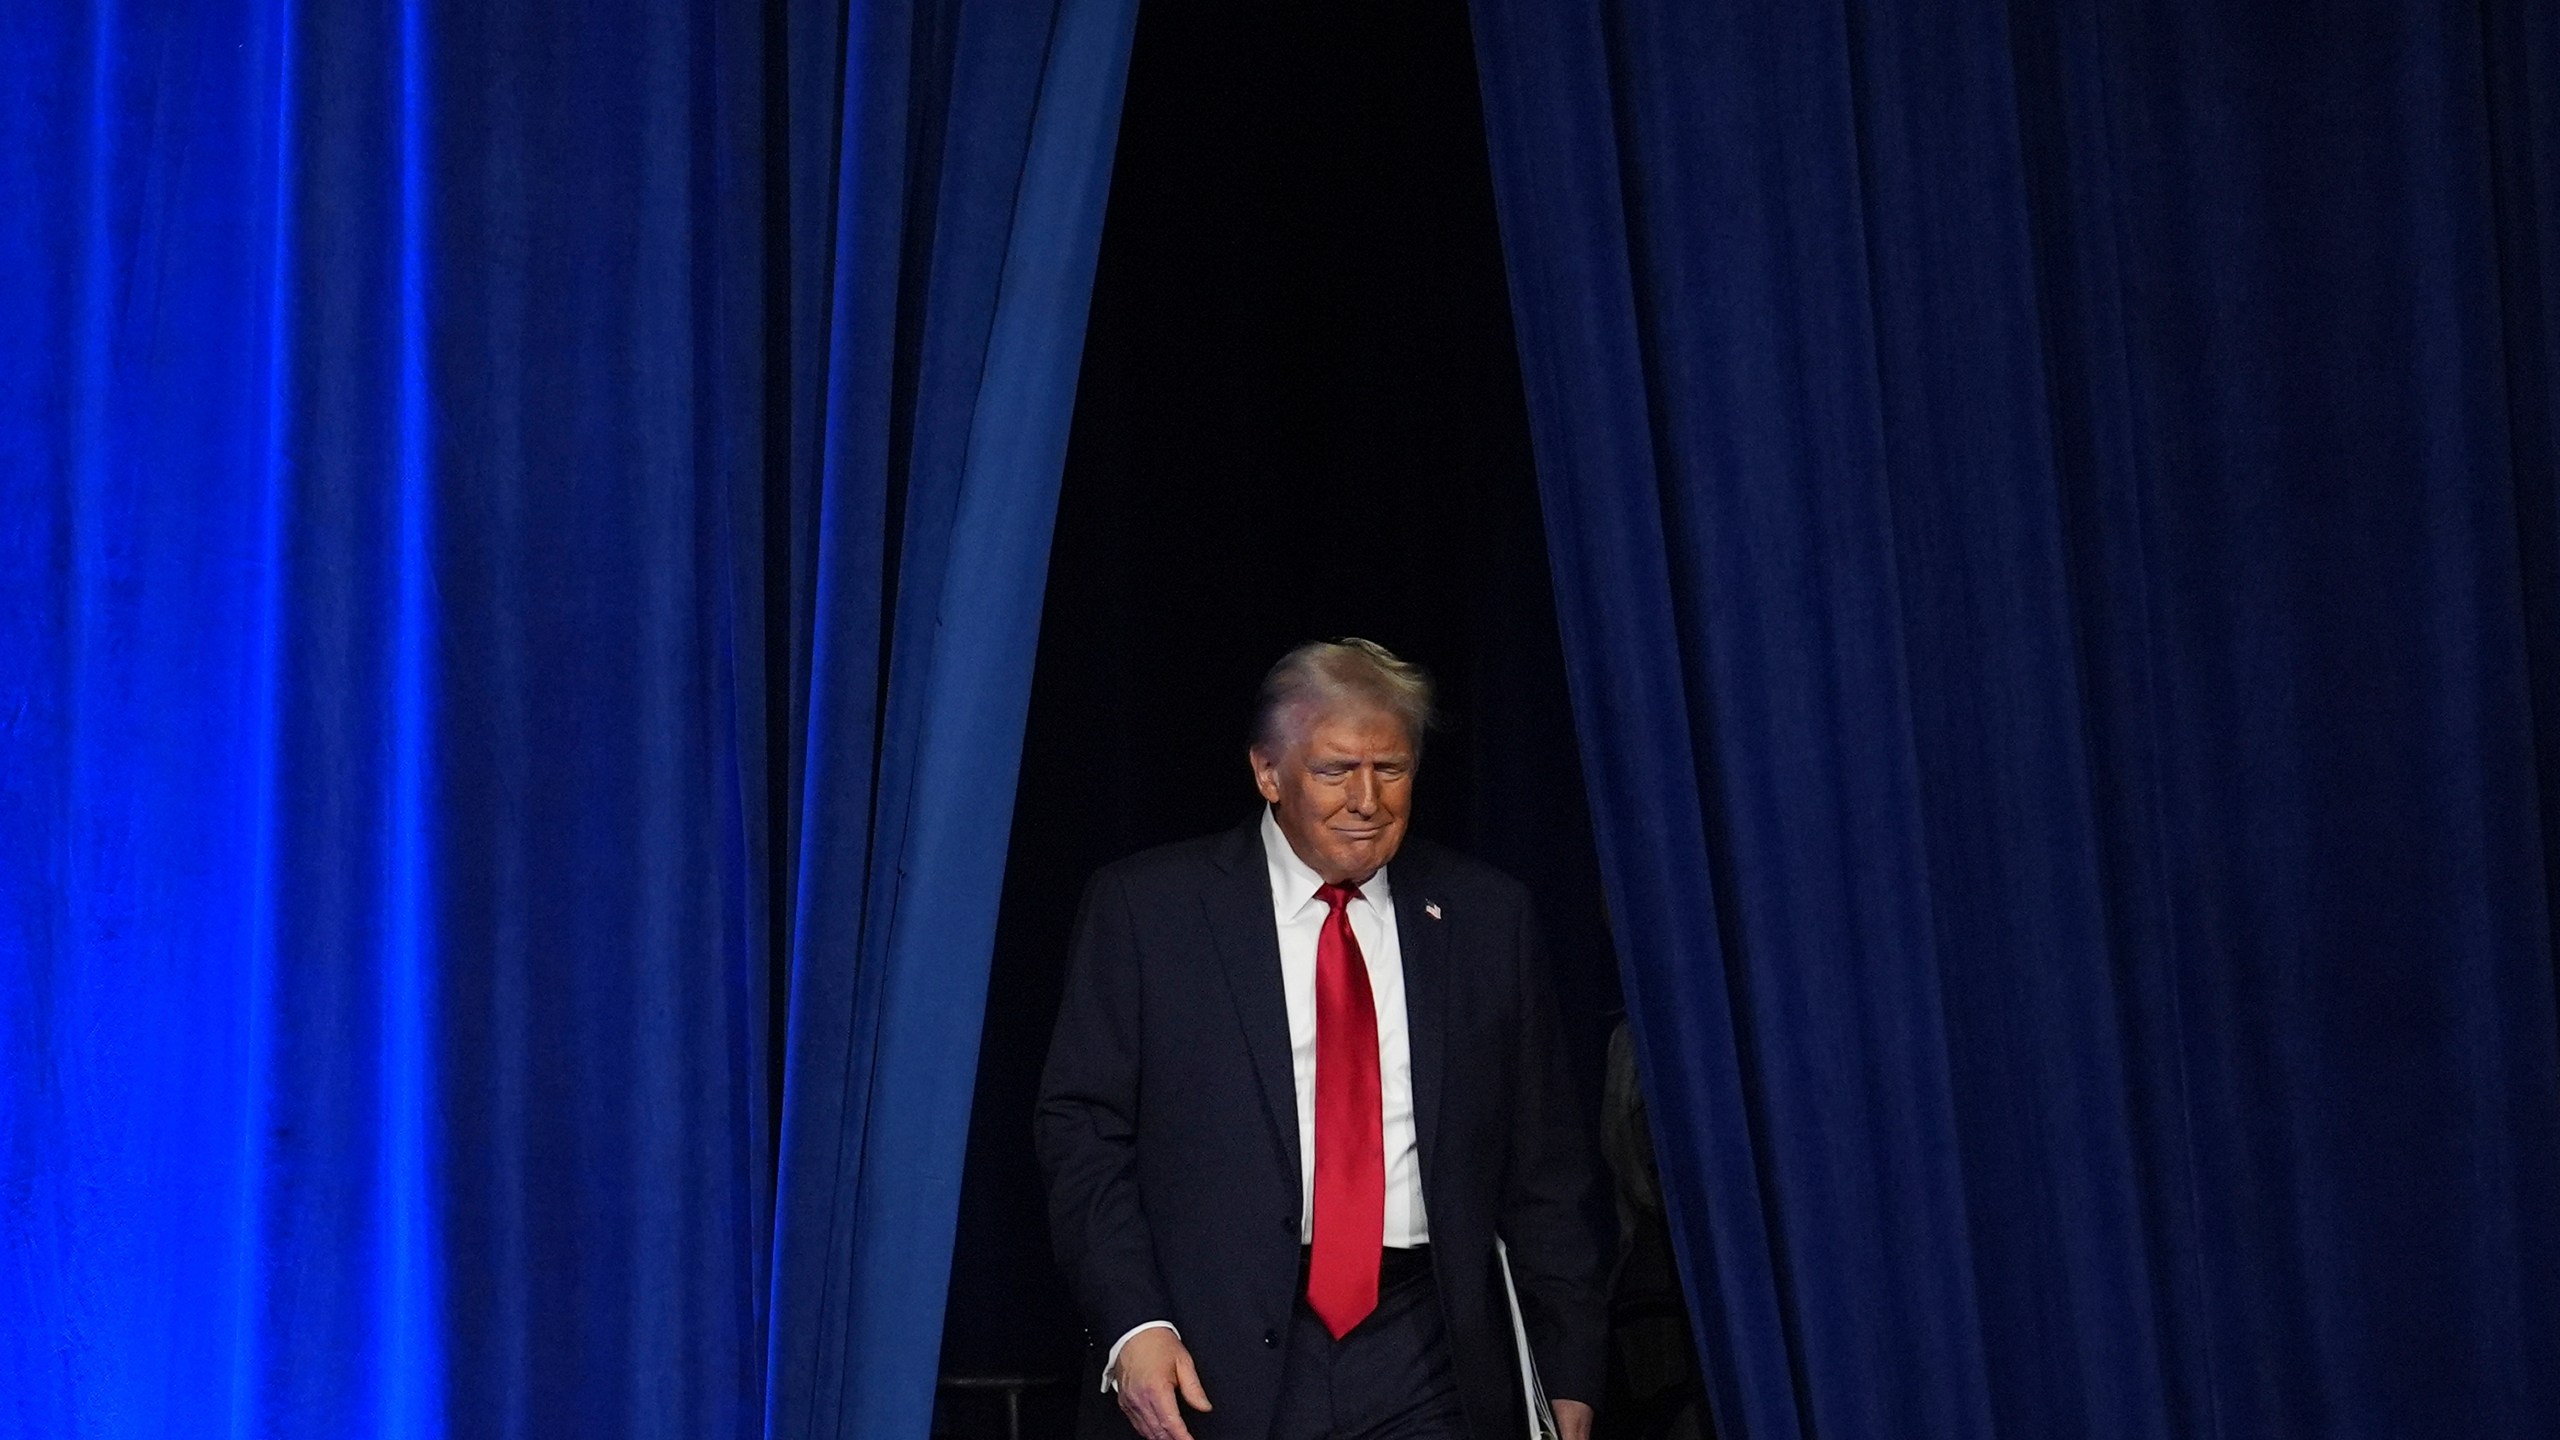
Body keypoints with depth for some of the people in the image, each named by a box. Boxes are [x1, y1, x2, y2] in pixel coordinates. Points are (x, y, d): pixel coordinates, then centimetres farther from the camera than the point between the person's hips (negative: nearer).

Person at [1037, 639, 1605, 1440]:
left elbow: (1545, 1162, 10)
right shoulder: (1145, 908, 2)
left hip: (1425, 1373, 2)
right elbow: (1082, 1130, 0)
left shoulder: (1486, 916, 9)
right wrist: (1130, 1325, -12)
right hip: (1212, 1371, -1)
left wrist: (1569, 1371, 8)